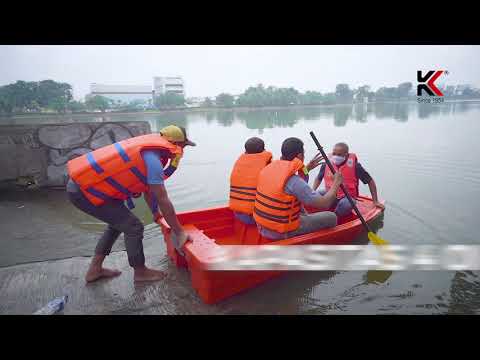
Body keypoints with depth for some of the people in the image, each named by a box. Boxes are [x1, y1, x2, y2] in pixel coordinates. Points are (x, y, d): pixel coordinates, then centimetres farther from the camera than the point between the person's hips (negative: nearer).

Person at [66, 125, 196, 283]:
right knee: (133, 226, -4)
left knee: (118, 222, 23)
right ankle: (140, 272, 16)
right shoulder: (153, 159, -19)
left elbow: (147, 187, 20)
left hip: (81, 181, 10)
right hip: (84, 190, -10)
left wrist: (156, 213, 29)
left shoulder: (148, 150, 10)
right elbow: (163, 200, -17)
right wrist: (179, 232, -8)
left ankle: (95, 269, 32)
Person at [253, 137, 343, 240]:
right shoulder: (295, 181, -26)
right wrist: (336, 183, -4)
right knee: (331, 217, 8)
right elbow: (324, 204, -19)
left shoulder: (269, 168, -3)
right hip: (282, 232, -7)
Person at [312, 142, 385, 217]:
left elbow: (370, 181, -3)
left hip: (347, 197, -2)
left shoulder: (354, 165, -11)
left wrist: (375, 201, -1)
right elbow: (318, 178, 16)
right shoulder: (327, 164, -3)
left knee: (346, 205, -37)